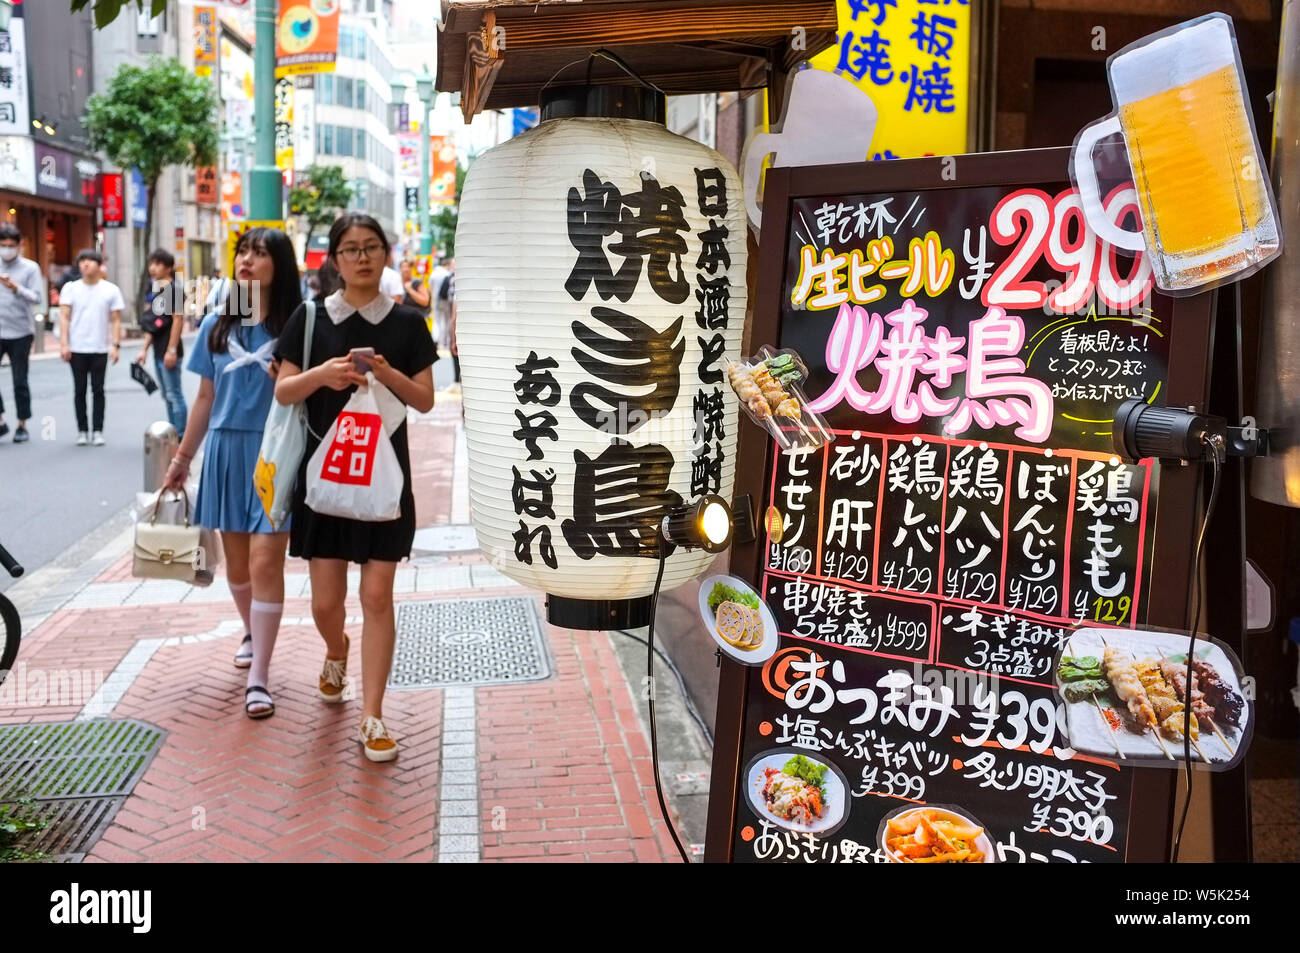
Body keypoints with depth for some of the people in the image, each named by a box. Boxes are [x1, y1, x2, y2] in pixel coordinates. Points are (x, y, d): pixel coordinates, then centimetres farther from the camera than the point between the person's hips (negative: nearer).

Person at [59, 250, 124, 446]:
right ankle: (82, 431, 11)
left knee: (98, 391, 2)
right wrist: (64, 343, -8)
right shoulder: (70, 288, 5)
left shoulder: (111, 290, 4)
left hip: (100, 349, -1)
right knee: (79, 391, 4)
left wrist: (115, 345, -7)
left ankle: (97, 431, 8)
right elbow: (64, 317, 1)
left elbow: (116, 320, 3)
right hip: (76, 349, 1)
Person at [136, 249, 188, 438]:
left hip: (169, 350, -9)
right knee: (166, 395, 13)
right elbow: (150, 324, 19)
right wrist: (144, 348, 17)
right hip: (158, 350, 9)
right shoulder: (155, 291, 15)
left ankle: (180, 436, -2)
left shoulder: (173, 289, -10)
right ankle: (173, 434, 20)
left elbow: (178, 320, -15)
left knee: (174, 394, -6)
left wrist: (171, 350, -19)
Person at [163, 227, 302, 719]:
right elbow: (205, 398, 12)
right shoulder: (216, 325, 6)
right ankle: (250, 632, 42)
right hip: (226, 451, 4)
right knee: (236, 563, 15)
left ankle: (258, 678, -2)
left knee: (265, 563, -8)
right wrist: (181, 459, 14)